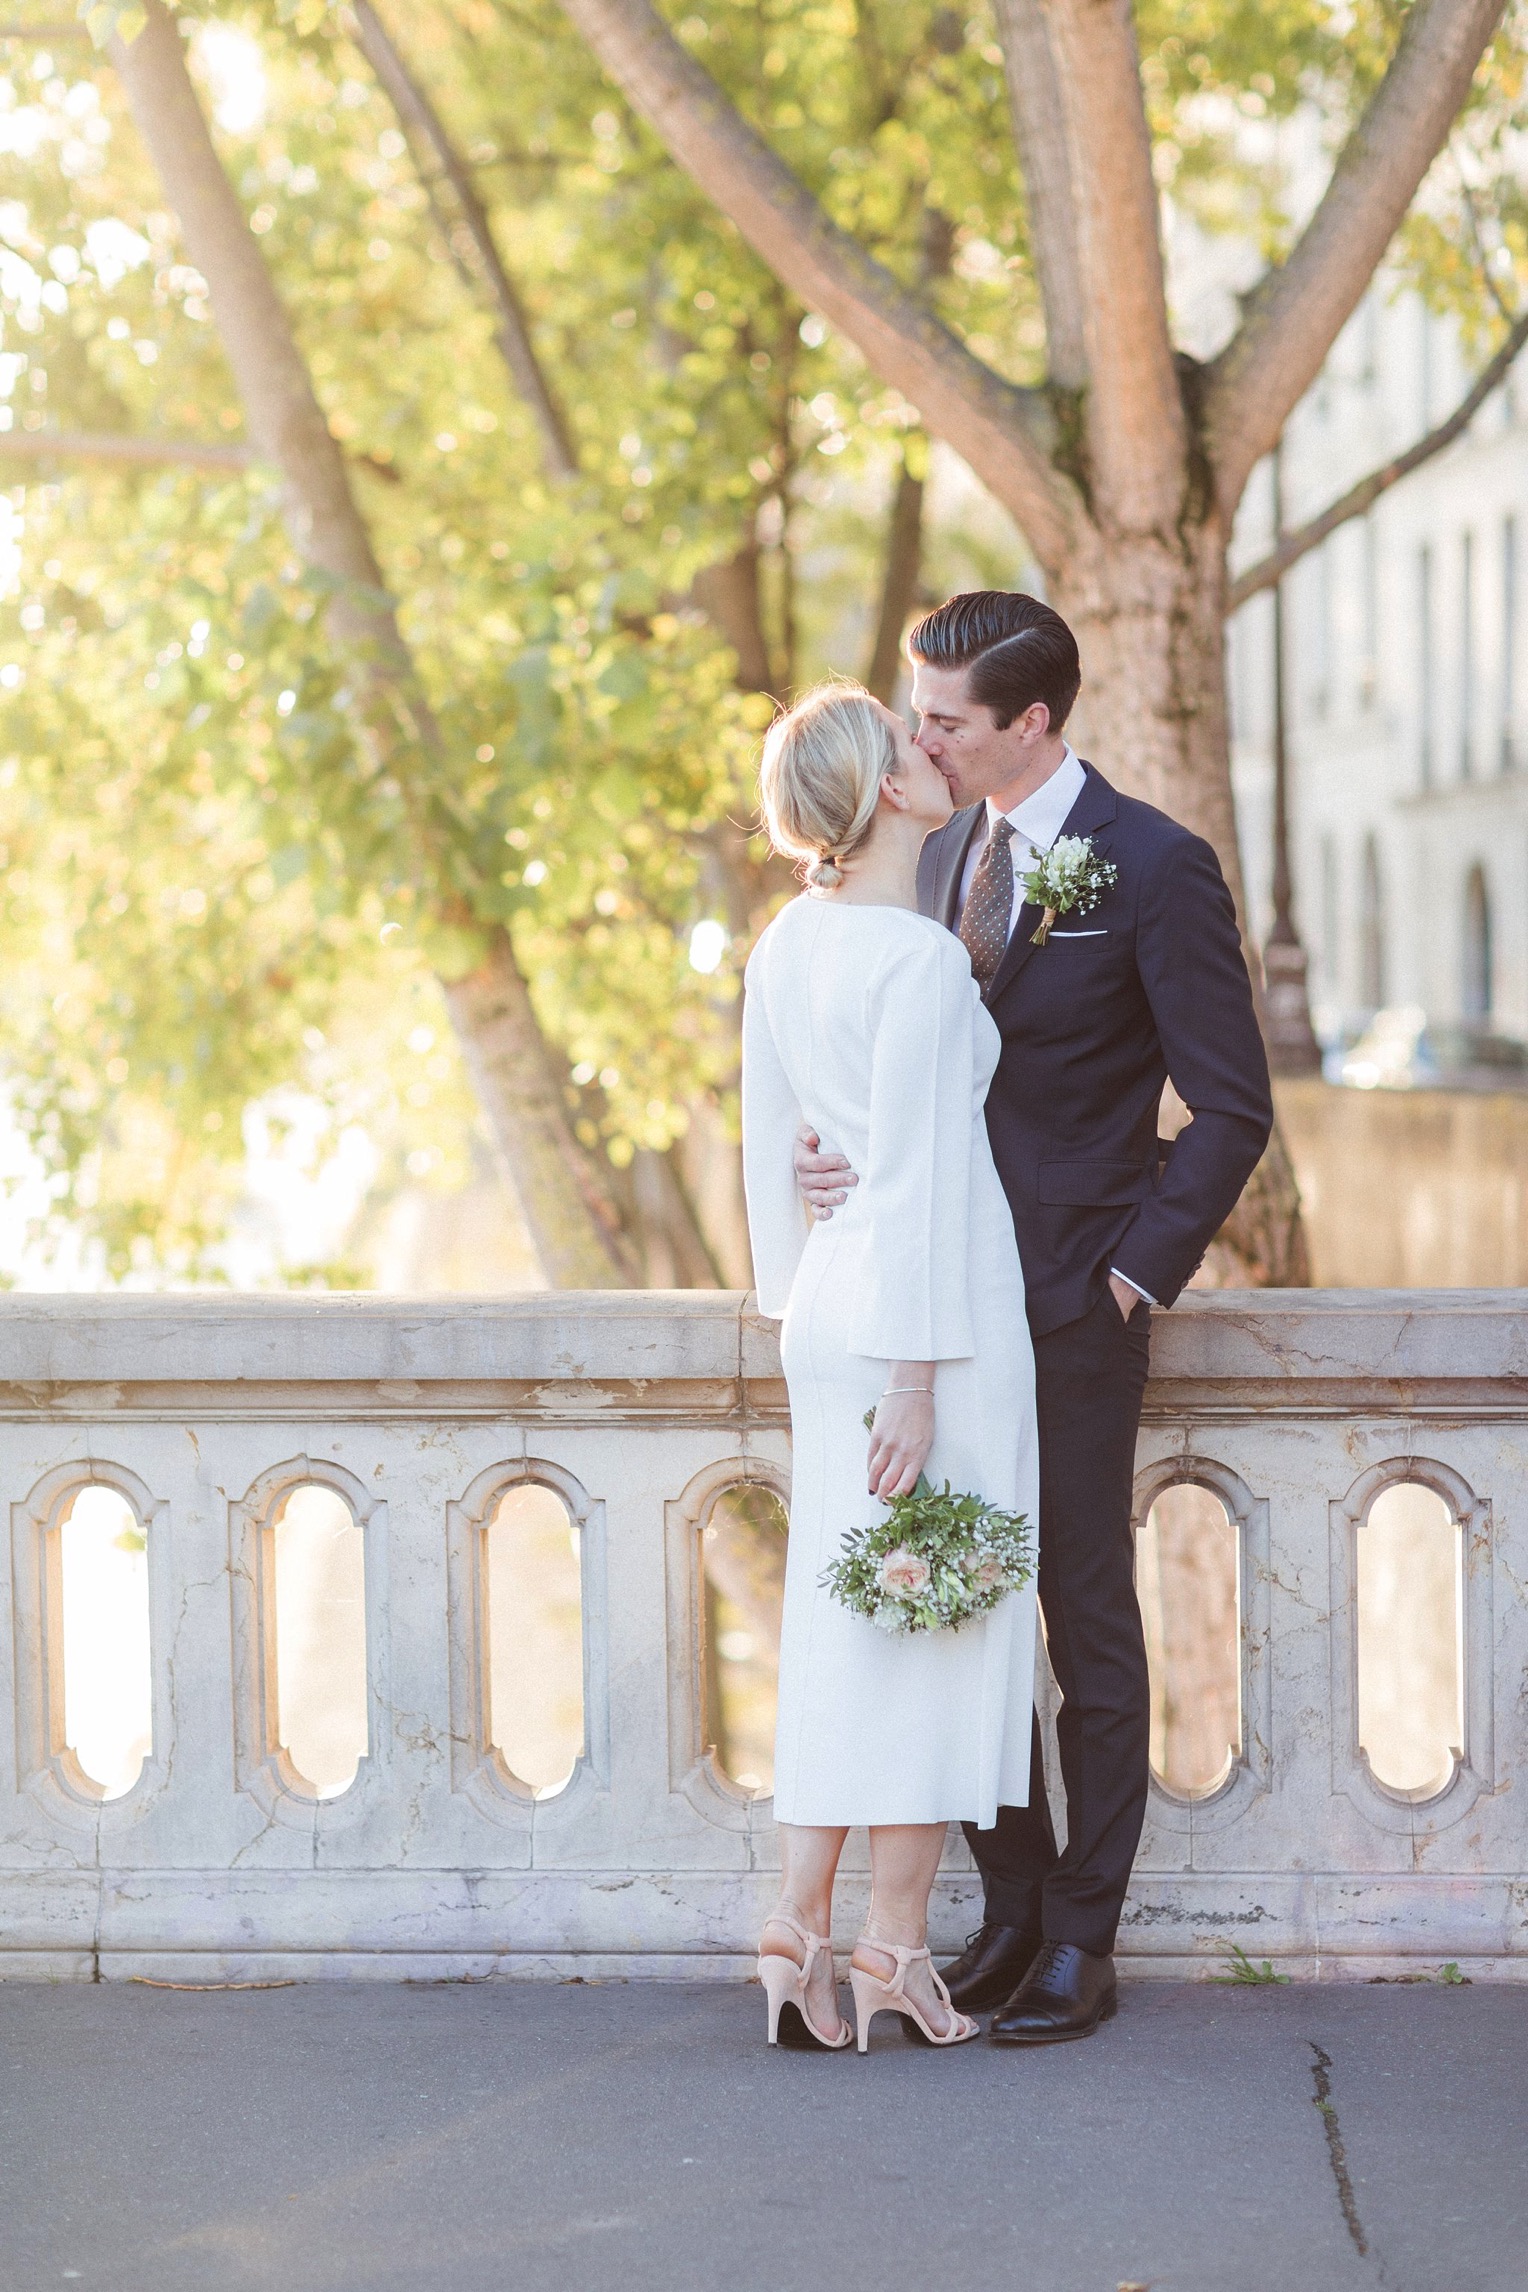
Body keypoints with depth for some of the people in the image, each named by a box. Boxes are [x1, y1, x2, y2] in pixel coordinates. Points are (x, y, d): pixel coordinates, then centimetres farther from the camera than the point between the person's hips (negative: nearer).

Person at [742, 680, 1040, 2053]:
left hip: (828, 1305, 8)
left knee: (843, 1629, 10)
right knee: (936, 1627, 1)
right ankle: (896, 1952, 5)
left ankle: (801, 1931, 6)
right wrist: (914, 1381, -17)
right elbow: (913, 1176, -18)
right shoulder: (920, 960, -16)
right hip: (937, 1311, -8)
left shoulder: (787, 945, 9)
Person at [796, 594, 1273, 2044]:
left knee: (1089, 1630, 2)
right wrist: (847, 1151, -4)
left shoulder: (1154, 869, -10)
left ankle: (1081, 1946, 10)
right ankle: (1011, 1911, 20)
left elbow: (1232, 1106, -9)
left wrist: (1139, 1271, -12)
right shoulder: (947, 853, 11)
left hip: (1075, 1310, -6)